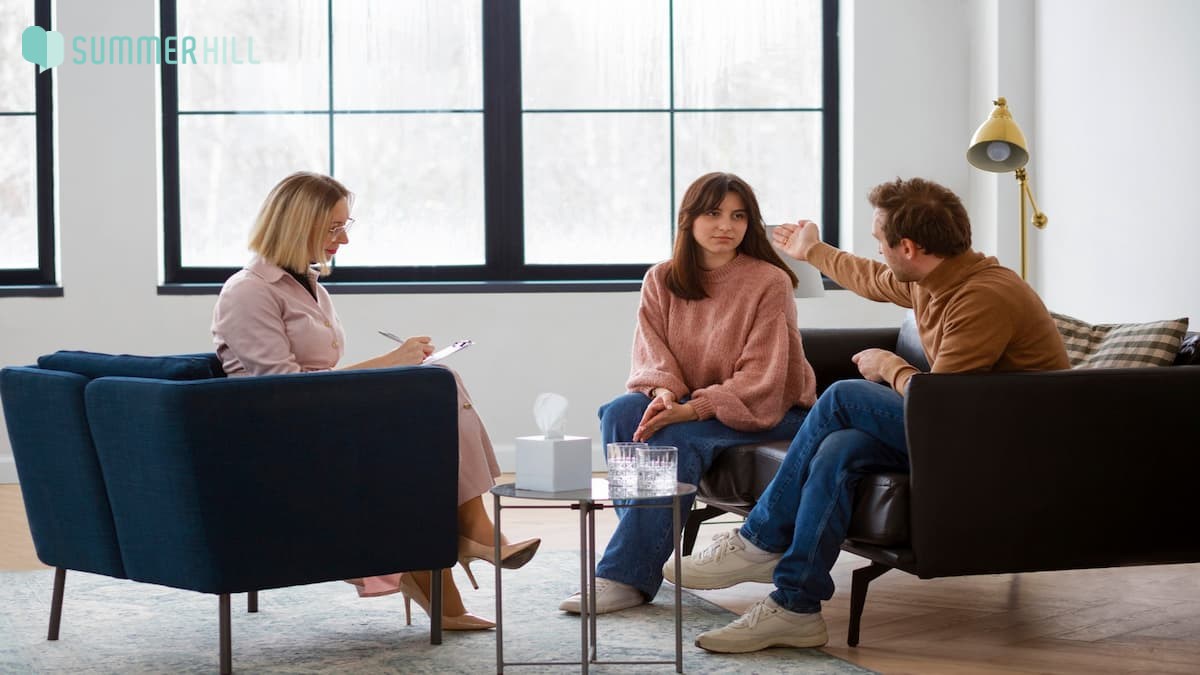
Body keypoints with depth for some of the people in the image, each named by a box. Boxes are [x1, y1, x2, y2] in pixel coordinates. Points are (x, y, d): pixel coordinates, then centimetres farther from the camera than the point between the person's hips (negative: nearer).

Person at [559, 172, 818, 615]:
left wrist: (693, 409, -28)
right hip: (687, 407, 5)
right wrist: (662, 392, -25)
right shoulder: (661, 281, 4)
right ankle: (647, 549, -26)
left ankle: (627, 576, -32)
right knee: (618, 412, -24)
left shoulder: (769, 282, -11)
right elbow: (650, 357, 0)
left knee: (675, 438, -32)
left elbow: (760, 381, -17)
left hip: (765, 411, -5)